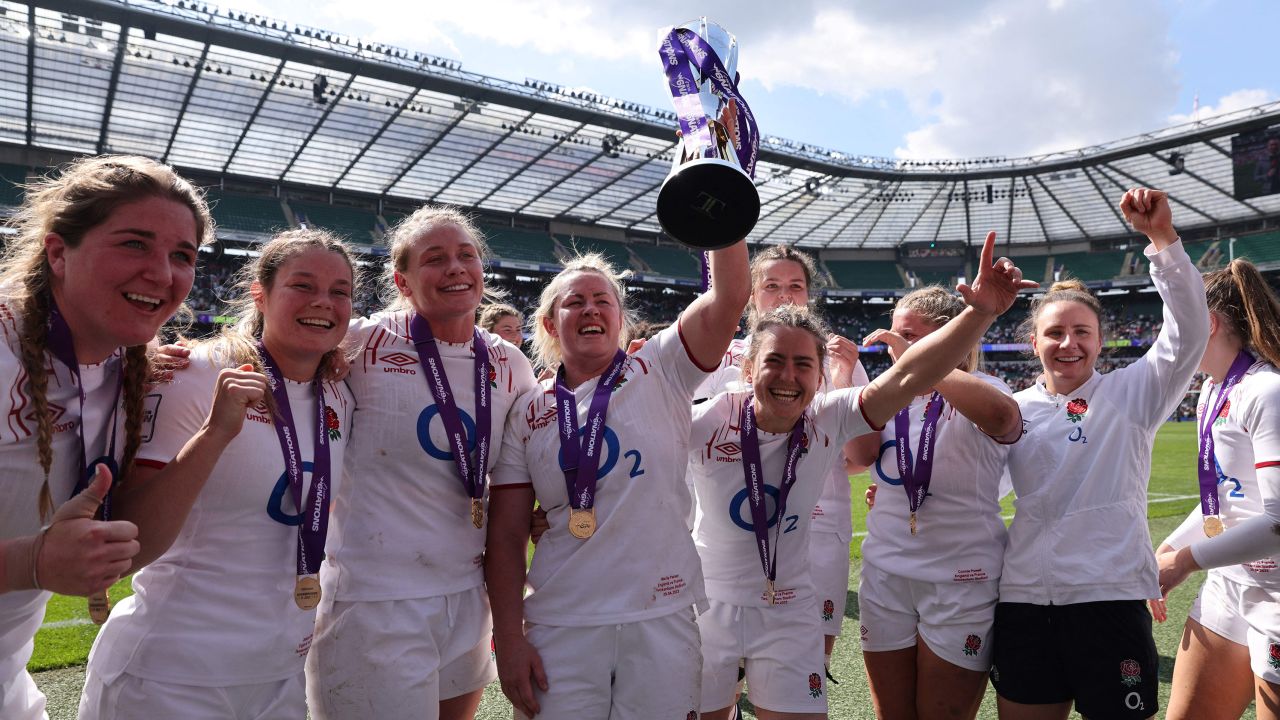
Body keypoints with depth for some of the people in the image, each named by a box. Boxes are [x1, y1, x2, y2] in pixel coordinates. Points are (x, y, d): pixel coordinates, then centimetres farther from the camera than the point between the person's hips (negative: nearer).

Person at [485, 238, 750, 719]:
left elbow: (729, 296, -15)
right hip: (560, 629, 1)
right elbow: (506, 537, 3)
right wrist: (509, 641, -2)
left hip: (663, 619, -1)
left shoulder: (659, 373, 0)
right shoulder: (528, 413, 4)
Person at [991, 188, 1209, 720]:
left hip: (1111, 596, -2)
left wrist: (1161, 236, -20)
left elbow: (1188, 332, -11)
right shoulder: (1013, 410, 9)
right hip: (1024, 598, 3)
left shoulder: (1132, 393, 3)